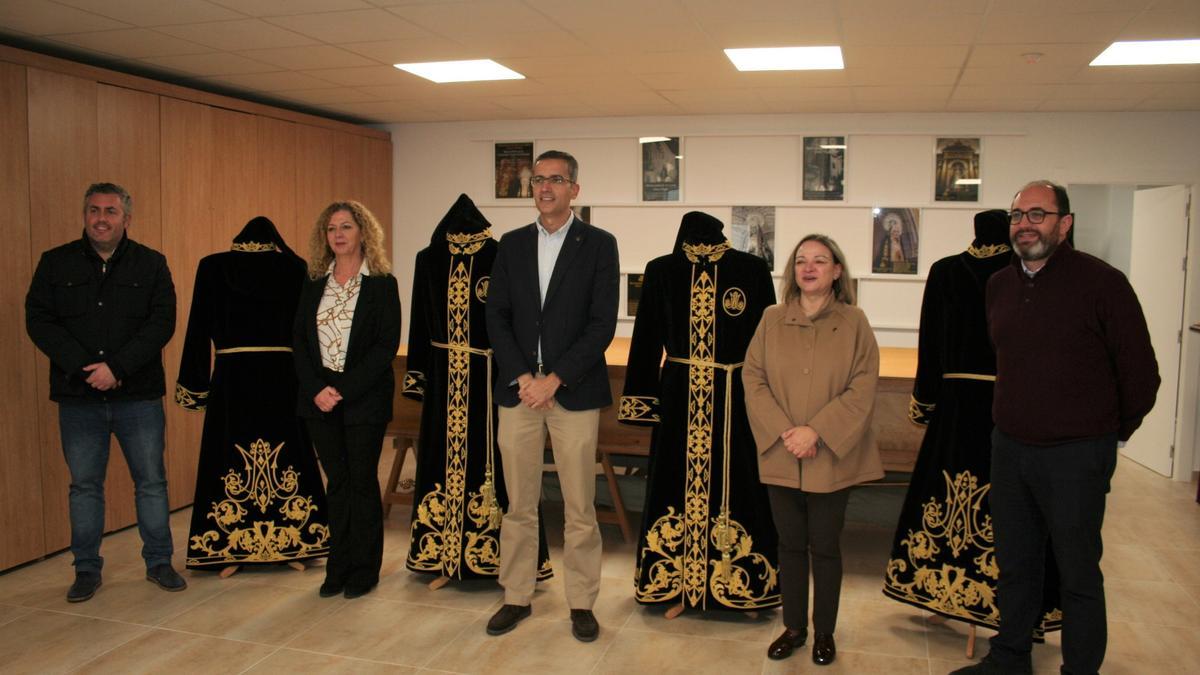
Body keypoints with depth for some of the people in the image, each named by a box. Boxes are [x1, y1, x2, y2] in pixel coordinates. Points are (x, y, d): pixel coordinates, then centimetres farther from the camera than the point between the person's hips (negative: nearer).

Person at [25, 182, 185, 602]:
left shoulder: (150, 264, 3)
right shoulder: (56, 263, 6)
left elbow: (162, 323, -5)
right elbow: (38, 320, -1)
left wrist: (117, 367, -15)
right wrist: (85, 368, -13)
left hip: (138, 394, -1)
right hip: (78, 397, 1)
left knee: (151, 481, 5)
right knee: (84, 485, 9)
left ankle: (159, 562, 18)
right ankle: (87, 570, 22)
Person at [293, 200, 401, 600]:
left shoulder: (382, 285, -4)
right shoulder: (314, 285, 9)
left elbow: (386, 345, -10)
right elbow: (299, 341, 5)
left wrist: (345, 388, -17)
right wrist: (316, 389, -9)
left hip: (364, 398, -4)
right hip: (319, 398, 4)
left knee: (362, 482, 4)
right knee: (337, 484, 11)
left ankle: (364, 570, 17)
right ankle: (338, 568, 21)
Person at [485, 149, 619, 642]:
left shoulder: (599, 244, 0)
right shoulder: (512, 244, 10)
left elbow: (603, 323, -7)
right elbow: (497, 317, 6)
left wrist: (554, 379, -13)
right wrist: (523, 377, -8)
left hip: (574, 392, -3)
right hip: (518, 388, 3)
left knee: (579, 509, 4)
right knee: (518, 505, 10)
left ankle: (581, 604, 19)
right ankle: (517, 597, 24)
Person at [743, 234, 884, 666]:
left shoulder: (853, 322, -3)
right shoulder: (772, 320, 3)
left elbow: (862, 389, -8)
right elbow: (753, 379, -1)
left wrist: (817, 432, -16)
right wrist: (783, 432, -13)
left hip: (831, 458, -2)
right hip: (781, 456, 2)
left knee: (825, 547, 9)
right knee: (790, 544, 13)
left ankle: (824, 633, 26)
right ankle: (794, 627, 29)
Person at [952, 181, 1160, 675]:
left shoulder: (1101, 282, -13)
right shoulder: (998, 285, 5)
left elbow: (1139, 370, -7)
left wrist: (1114, 431, 4)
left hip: (1076, 455, -6)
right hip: (1009, 448, 6)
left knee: (1078, 574, 8)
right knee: (1014, 565, 18)